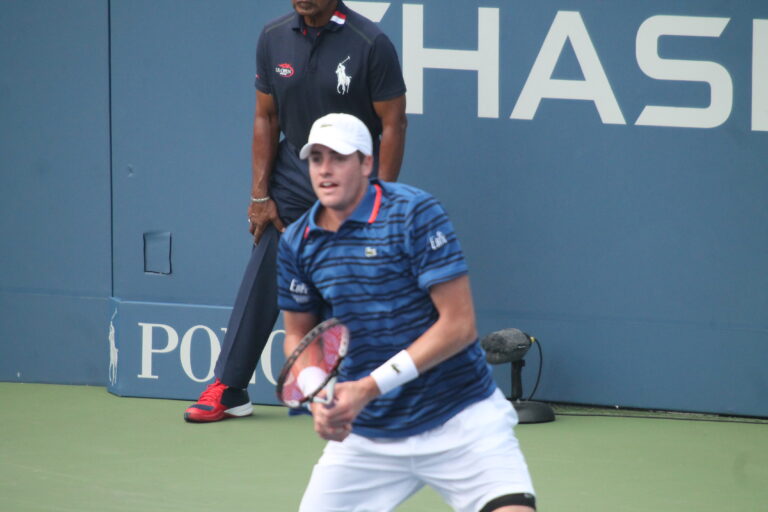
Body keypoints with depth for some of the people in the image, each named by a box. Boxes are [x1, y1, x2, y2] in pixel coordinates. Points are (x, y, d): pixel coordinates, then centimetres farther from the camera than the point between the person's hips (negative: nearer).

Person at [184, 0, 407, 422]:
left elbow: (393, 125, -12)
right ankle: (228, 390, 7)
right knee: (261, 280, 1)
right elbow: (266, 118, 7)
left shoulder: (370, 43, -15)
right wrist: (260, 194, 2)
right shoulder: (274, 38, -1)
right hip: (291, 177, 4)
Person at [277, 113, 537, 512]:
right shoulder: (297, 242, 3)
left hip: (460, 423, -5)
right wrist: (317, 394, -7)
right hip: (364, 432, 5)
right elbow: (298, 335, 16)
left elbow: (459, 325, -16)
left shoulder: (416, 214, -13)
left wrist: (371, 386, -19)